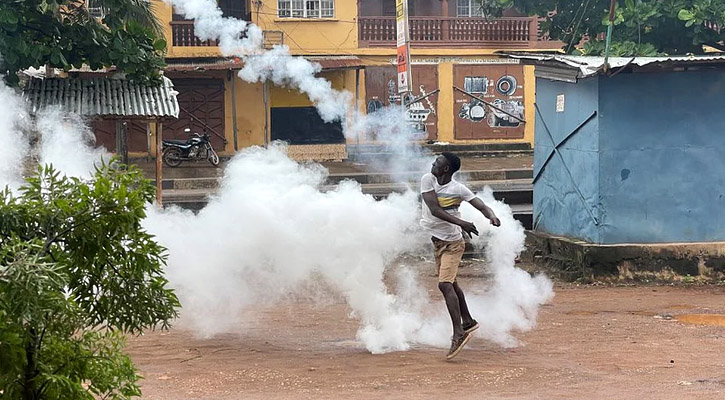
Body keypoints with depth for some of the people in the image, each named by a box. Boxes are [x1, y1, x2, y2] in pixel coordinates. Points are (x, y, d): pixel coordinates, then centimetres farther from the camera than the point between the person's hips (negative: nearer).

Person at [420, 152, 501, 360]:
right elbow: (434, 210, -16)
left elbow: (481, 206, -18)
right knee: (450, 284, 20)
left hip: (452, 243, -7)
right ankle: (468, 322, 38)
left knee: (445, 284, -21)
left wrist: (492, 216, -42)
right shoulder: (428, 180, -7)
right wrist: (461, 223, -27)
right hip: (436, 240, 7)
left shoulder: (459, 189, -17)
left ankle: (458, 333, -23)